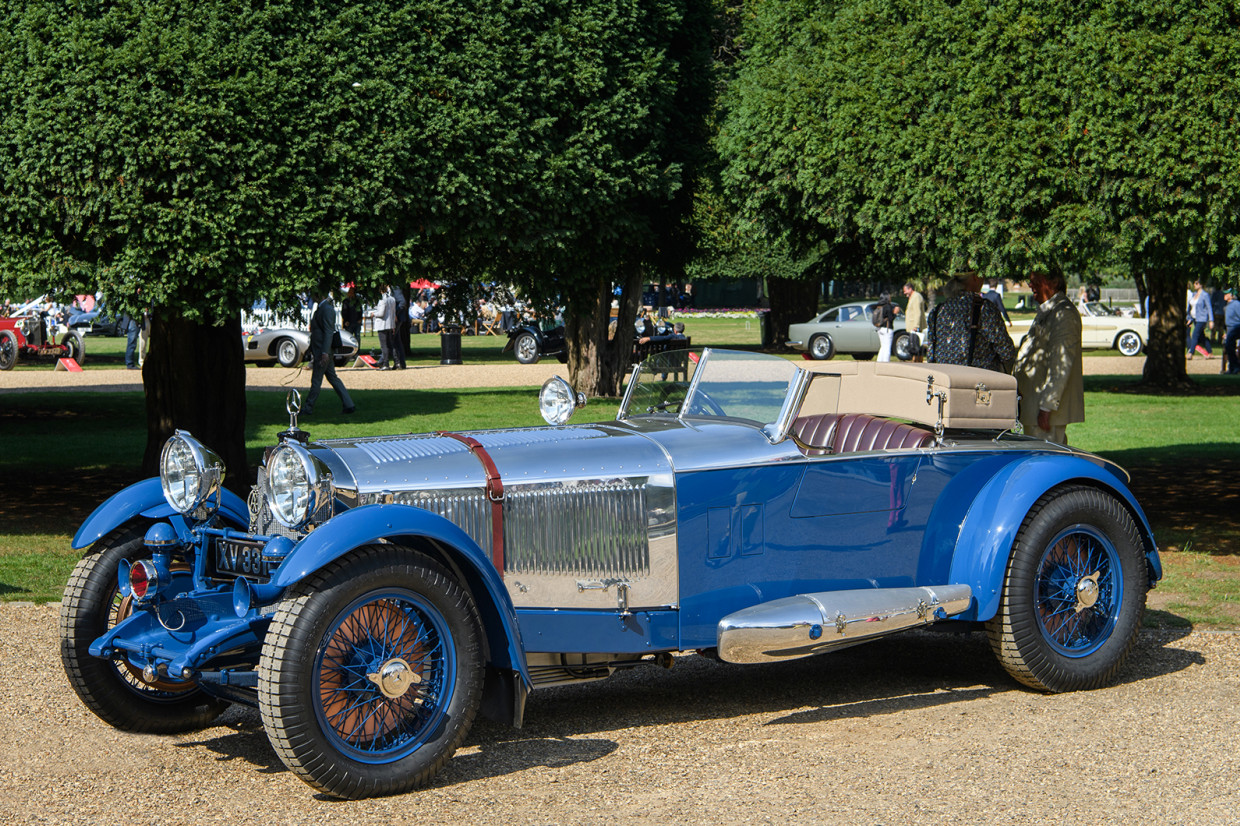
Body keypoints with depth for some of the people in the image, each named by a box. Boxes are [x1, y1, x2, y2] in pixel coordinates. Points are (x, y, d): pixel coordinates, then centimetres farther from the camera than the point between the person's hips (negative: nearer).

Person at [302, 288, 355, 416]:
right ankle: (348, 405, 12)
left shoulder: (327, 309, -16)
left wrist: (325, 353, -26)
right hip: (320, 351, 10)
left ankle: (308, 408, 6)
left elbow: (328, 332, -21)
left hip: (323, 352, -10)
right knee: (333, 378, 12)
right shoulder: (321, 308, 15)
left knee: (316, 381, -1)